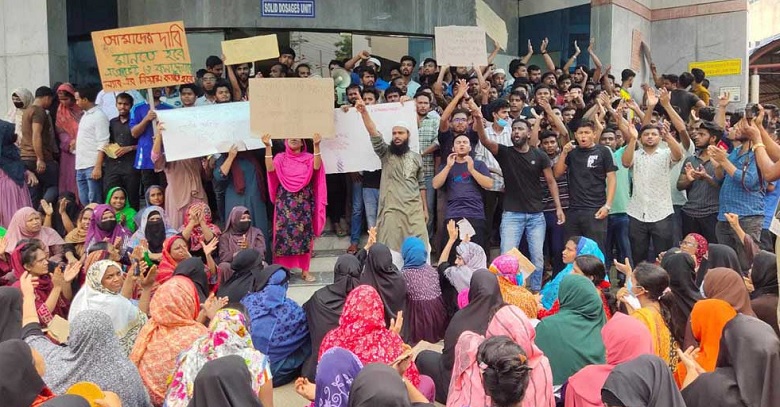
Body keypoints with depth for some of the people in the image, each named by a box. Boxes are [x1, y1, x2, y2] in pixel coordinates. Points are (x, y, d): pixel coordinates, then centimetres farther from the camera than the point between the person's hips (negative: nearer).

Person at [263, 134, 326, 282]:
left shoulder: (308, 158, 8)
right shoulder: (280, 158, 7)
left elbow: (317, 167, -13)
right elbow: (270, 168, -11)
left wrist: (317, 145, -22)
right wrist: (268, 147, -17)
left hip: (303, 203, 1)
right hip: (285, 203, 0)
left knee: (304, 235, 0)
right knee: (283, 234, -3)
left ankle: (305, 270, 7)